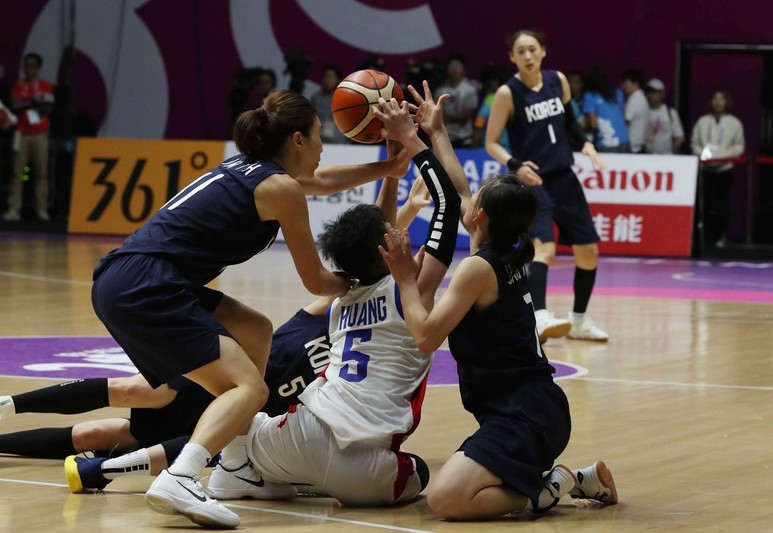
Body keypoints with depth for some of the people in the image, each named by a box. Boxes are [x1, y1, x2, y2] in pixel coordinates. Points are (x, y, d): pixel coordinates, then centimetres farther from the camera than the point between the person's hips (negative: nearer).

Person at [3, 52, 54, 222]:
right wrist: (33, 102, -11)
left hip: (40, 135, 0)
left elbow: (48, 108, -3)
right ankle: (13, 209, -8)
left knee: (41, 171, -4)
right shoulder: (18, 86, 10)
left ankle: (41, 208, -3)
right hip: (22, 133, 1)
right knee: (17, 171, -5)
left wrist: (26, 103, -9)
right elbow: (15, 105, -3)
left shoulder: (46, 87, 7)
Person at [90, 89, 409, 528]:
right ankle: (180, 480, -35)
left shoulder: (248, 168, 22)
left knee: (256, 332, 23)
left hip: (120, 281, 10)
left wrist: (390, 168, 40)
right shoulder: (281, 188, -3)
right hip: (146, 288, -10)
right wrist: (360, 282, 24)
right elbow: (316, 281, 6)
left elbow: (323, 182, 42)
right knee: (250, 389, -14)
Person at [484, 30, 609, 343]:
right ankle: (539, 317, -40)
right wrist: (515, 165, -25)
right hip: (532, 181, -6)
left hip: (564, 178, 6)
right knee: (545, 246, -27)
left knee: (588, 250, 10)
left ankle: (579, 320, 26)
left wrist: (585, 144, 3)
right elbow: (491, 143, -9)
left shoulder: (558, 81, 3)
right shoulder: (508, 93, -11)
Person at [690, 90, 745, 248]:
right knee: (706, 202, -2)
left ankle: (721, 235, 9)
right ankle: (708, 234, 4)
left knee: (723, 202, 2)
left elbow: (739, 146, 2)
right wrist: (701, 154, -9)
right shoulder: (703, 121, 6)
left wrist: (723, 155, -12)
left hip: (724, 168, -1)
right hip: (705, 168, 1)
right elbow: (694, 143, 10)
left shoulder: (734, 123, 2)